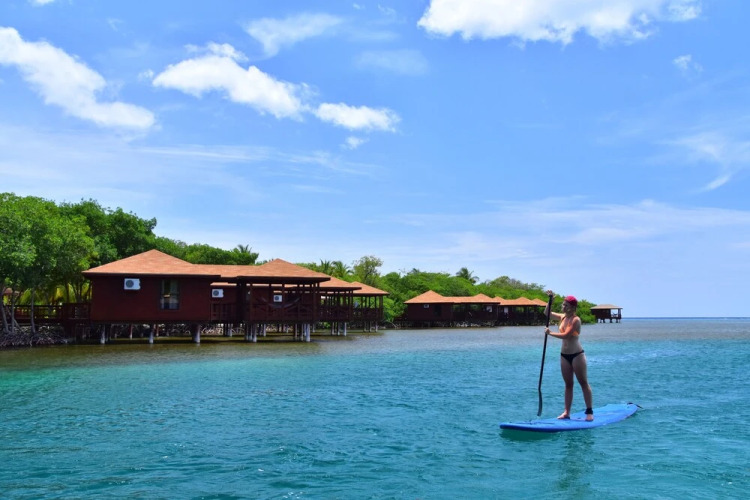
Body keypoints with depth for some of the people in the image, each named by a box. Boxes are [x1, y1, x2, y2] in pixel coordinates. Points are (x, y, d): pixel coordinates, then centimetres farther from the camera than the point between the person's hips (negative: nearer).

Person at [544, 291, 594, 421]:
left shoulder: (576, 320, -15)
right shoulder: (562, 317, 6)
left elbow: (566, 335, -24)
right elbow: (547, 313, 16)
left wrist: (550, 333, -15)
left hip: (577, 355, -7)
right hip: (564, 355, 7)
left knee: (583, 383, 0)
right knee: (568, 384, 9)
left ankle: (589, 412, 3)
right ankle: (566, 412, 10)